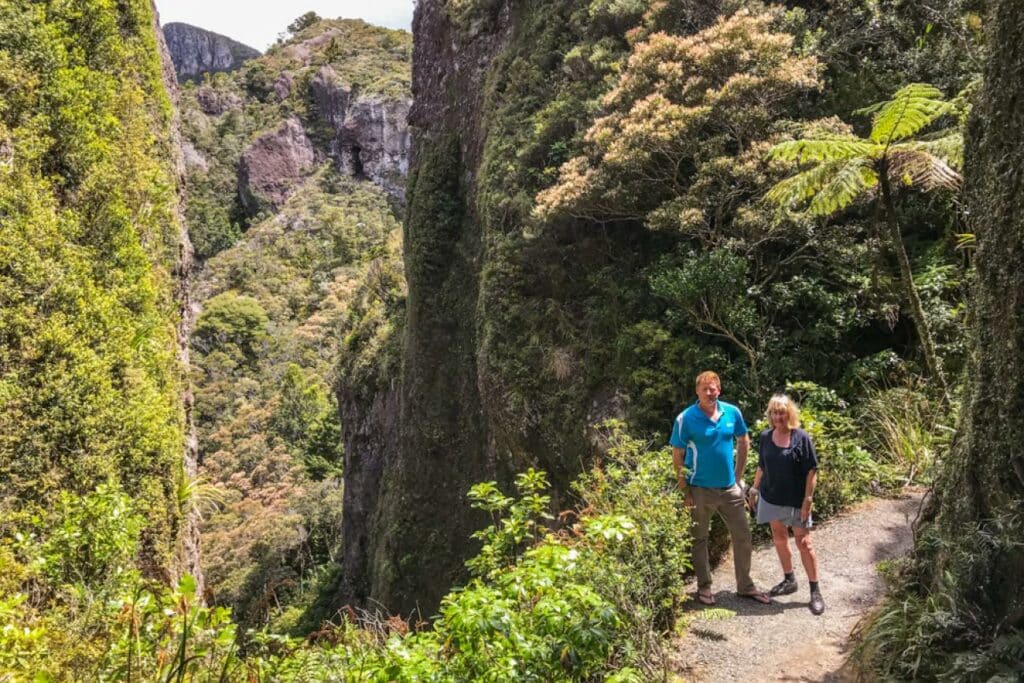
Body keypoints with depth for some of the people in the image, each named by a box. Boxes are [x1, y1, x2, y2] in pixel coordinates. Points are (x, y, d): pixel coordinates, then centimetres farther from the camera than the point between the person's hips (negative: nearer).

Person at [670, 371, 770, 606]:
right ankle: (704, 586, 26)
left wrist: (738, 475, 8)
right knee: (699, 540, 10)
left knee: (743, 537, 11)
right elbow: (677, 456, -8)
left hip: (729, 487, 4)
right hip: (700, 490, -3)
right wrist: (684, 490, -10)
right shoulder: (686, 419, -14)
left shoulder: (732, 412, -4)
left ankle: (745, 586, 28)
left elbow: (744, 442, 11)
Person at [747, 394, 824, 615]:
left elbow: (811, 471, -12)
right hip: (771, 498, 5)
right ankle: (789, 580, 32)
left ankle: (815, 591, 9)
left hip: (795, 500, -5)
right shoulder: (766, 437, 1)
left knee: (804, 543, 0)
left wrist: (808, 500, -15)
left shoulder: (801, 438, -13)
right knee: (779, 539, 15)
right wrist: (754, 489, 11)